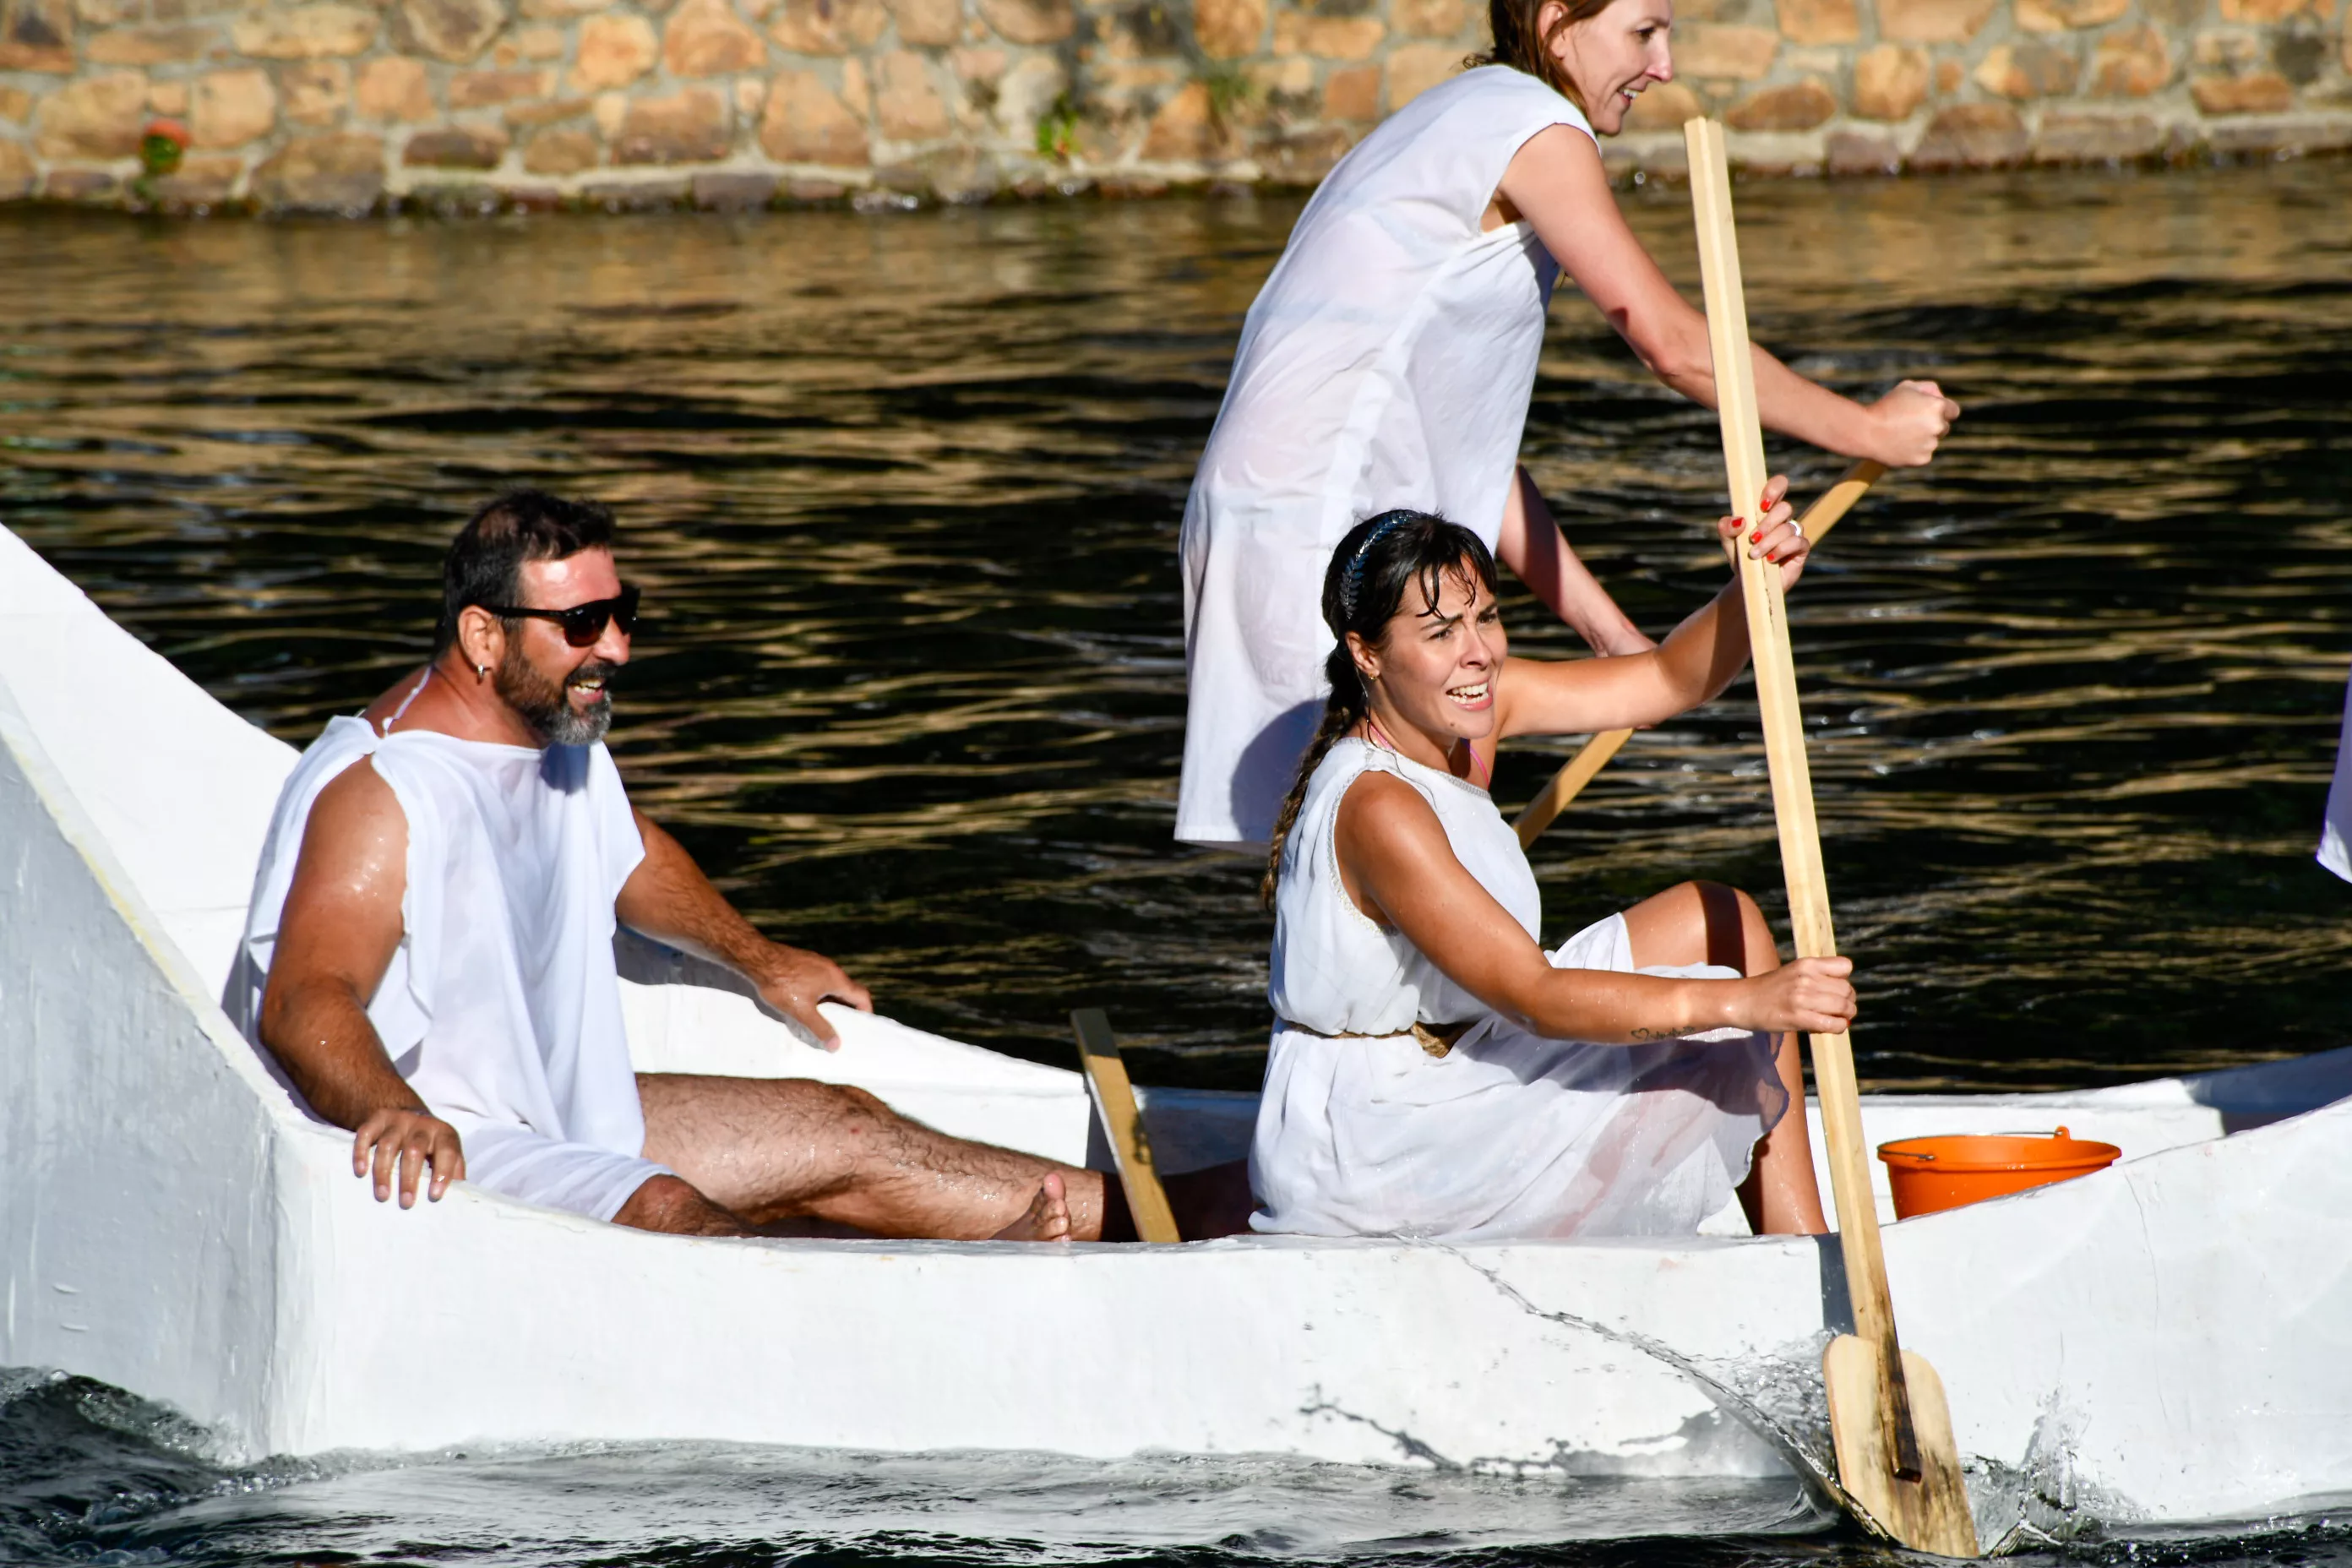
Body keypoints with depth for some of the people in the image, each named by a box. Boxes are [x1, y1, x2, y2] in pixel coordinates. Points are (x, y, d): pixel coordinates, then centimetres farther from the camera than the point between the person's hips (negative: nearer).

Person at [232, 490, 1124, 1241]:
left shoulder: (562, 737, 8)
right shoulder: (380, 796, -23)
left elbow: (631, 860, 31)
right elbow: (305, 1004, -36)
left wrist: (760, 962, 46)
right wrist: (390, 1113, -57)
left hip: (569, 1120, 10)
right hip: (440, 1154, -10)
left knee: (846, 1136, 4)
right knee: (669, 1218, -33)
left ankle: (1136, 1216, 3)